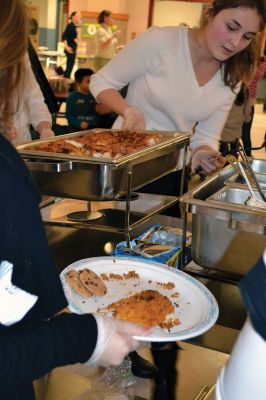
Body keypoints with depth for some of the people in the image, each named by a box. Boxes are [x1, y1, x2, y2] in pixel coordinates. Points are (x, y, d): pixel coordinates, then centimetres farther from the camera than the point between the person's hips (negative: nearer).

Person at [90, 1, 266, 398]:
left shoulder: (231, 77, -2)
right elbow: (102, 82, -10)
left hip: (172, 176, 4)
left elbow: (206, 136, 3)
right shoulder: (160, 41, -18)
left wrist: (205, 155, -20)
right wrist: (128, 109, -29)